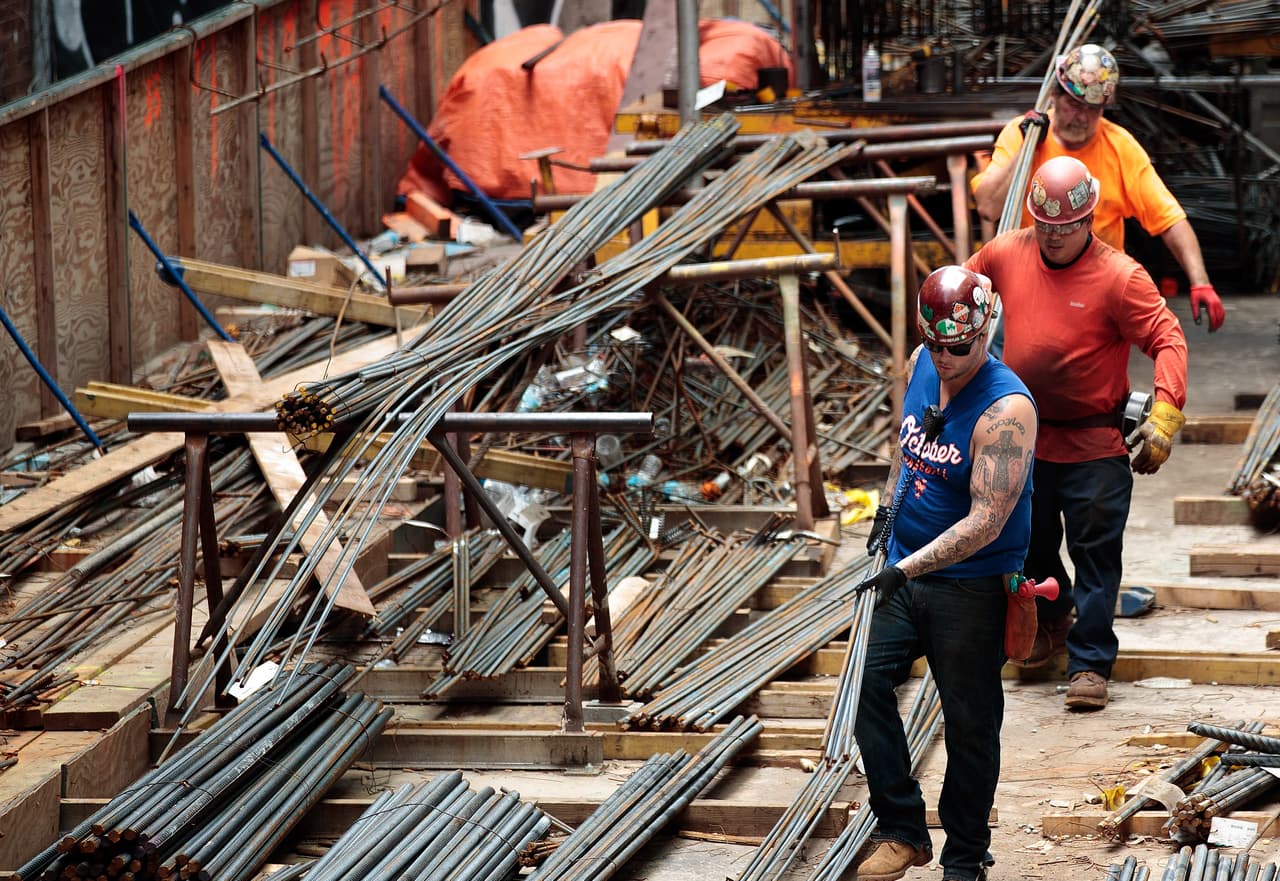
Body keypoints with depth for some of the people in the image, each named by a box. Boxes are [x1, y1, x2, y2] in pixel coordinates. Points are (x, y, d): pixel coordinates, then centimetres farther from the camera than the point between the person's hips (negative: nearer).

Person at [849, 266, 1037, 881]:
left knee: (969, 723, 3)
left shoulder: (1006, 409, -23)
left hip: (970, 587, -6)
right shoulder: (922, 366, 0)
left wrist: (907, 569, -32)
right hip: (903, 571, 7)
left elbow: (986, 523, -27)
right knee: (867, 682, -4)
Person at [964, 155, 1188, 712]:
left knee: (1095, 554, 0)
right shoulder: (1005, 254, -3)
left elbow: (1168, 341, -17)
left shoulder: (1118, 276, -16)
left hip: (1096, 447, -5)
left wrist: (1165, 414, -27)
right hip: (1025, 436, 5)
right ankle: (1051, 621, 44)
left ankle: (1090, 663, 7)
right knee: (1029, 543, 19)